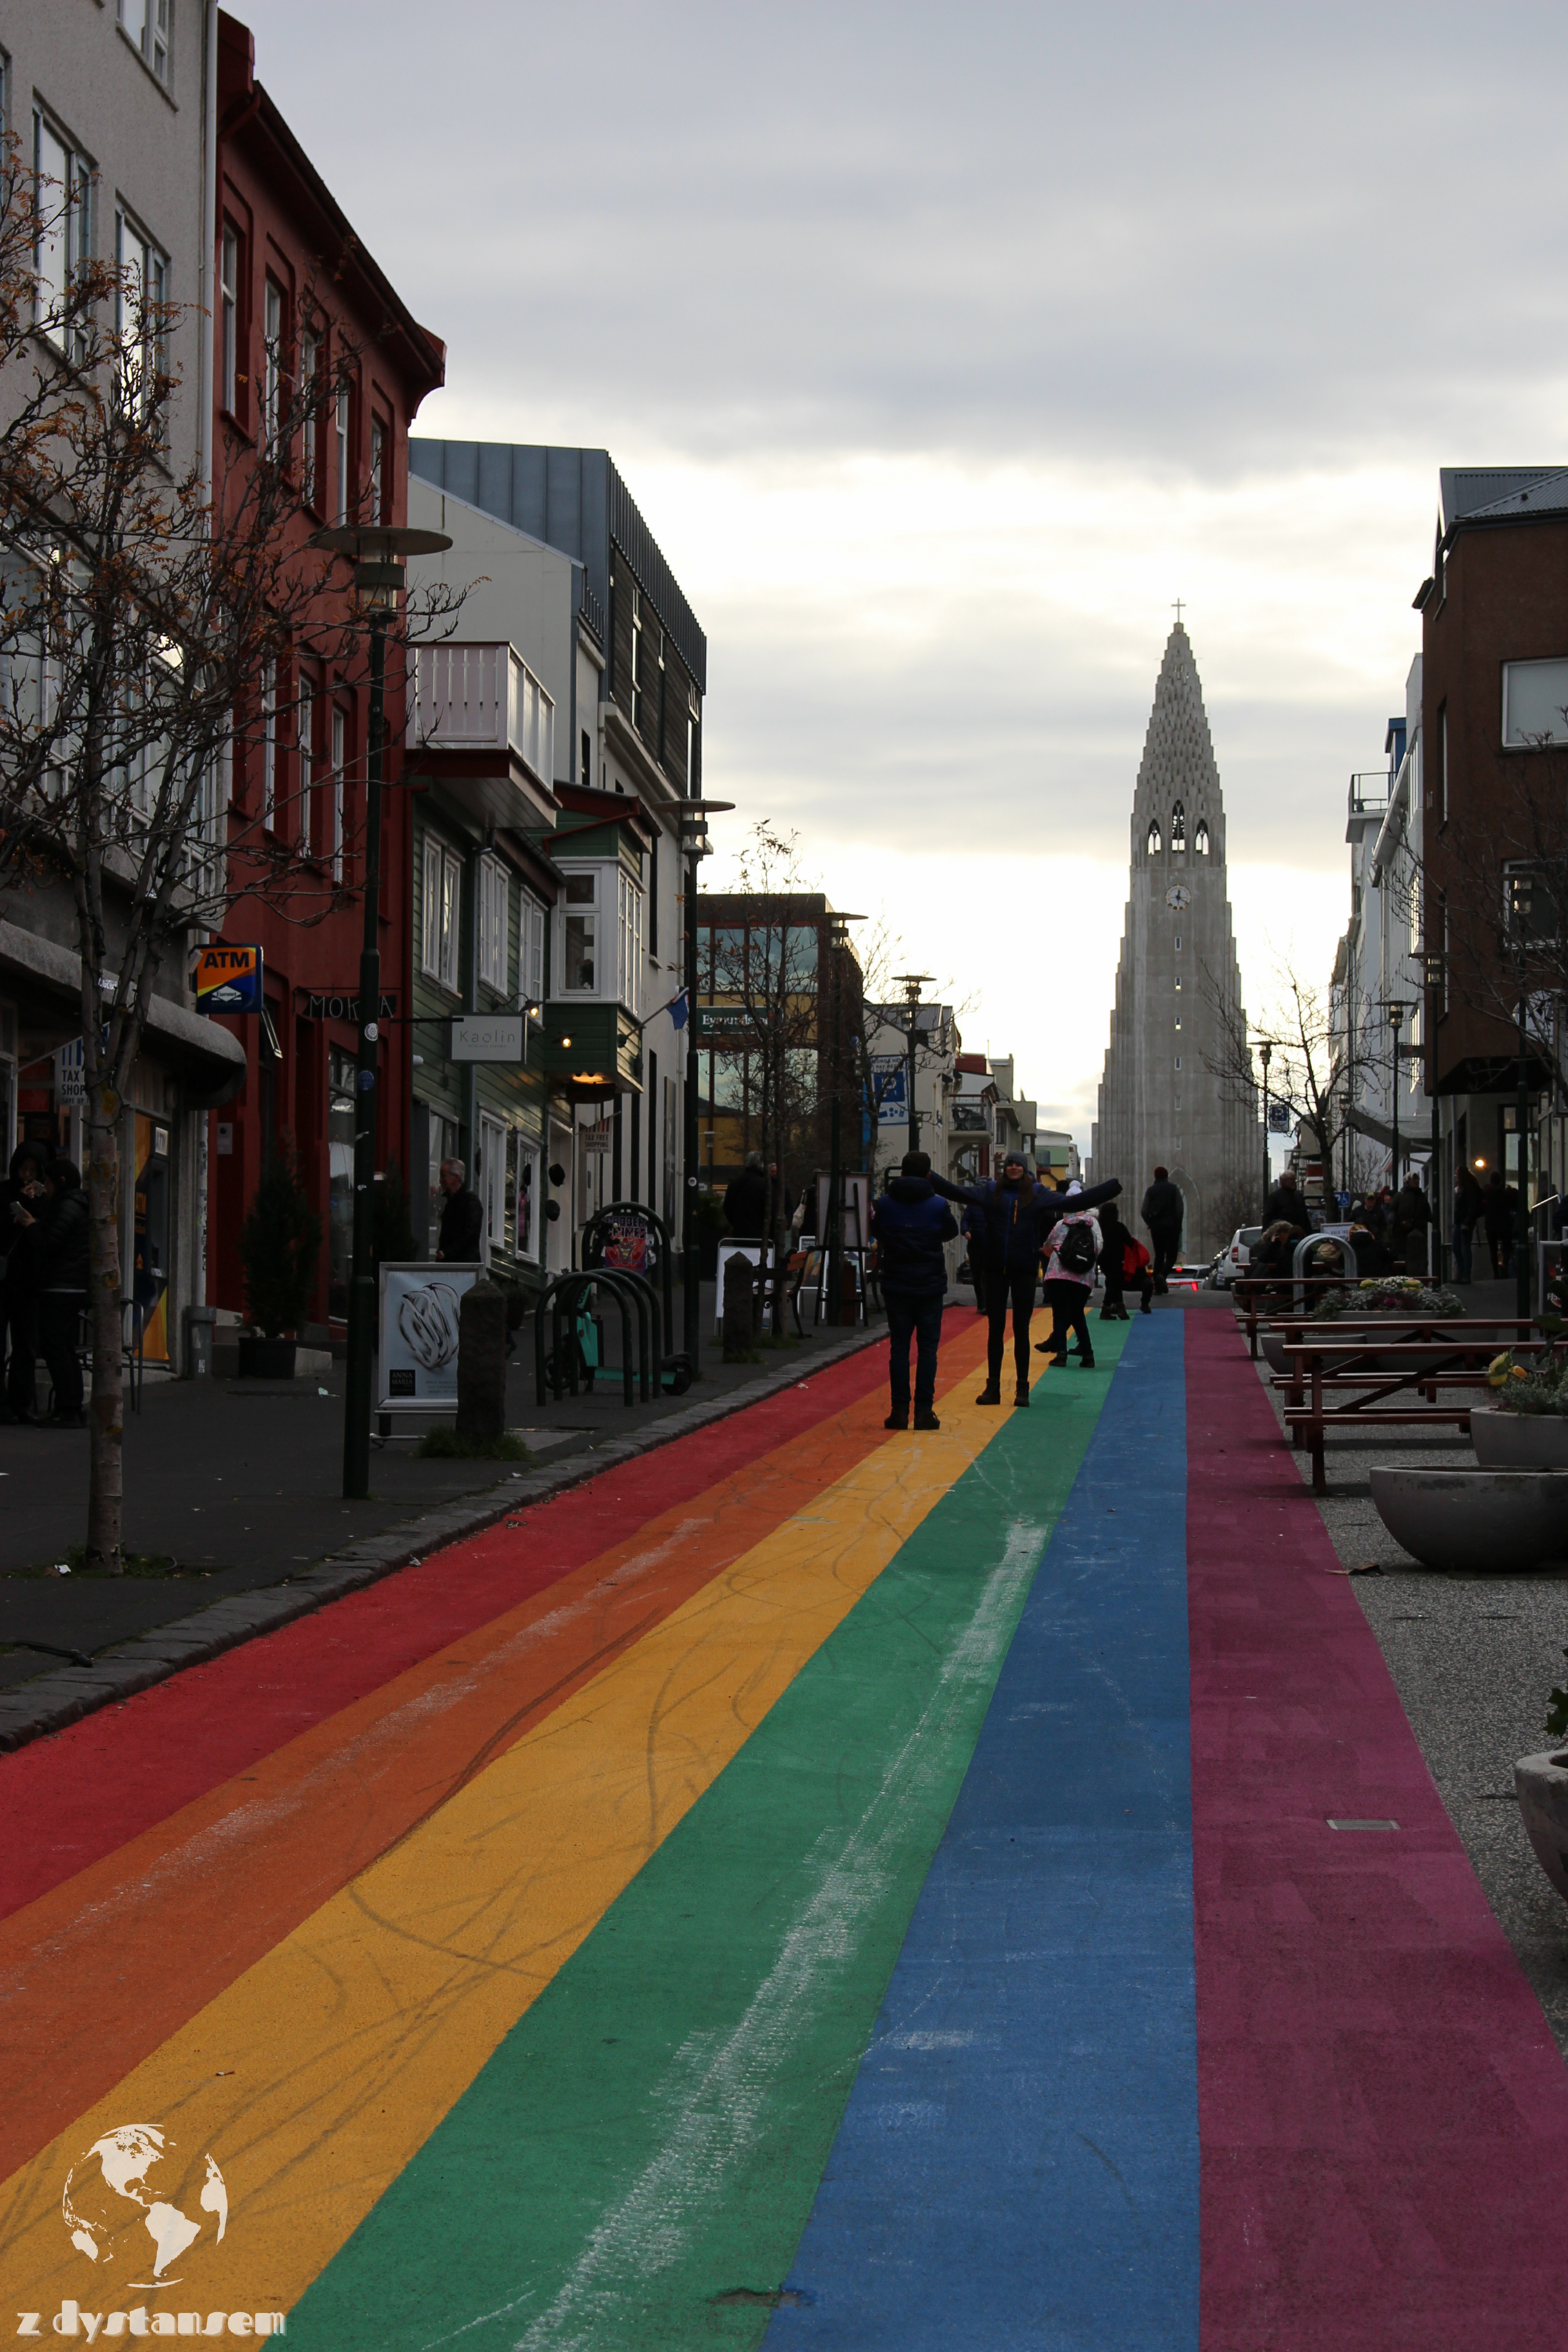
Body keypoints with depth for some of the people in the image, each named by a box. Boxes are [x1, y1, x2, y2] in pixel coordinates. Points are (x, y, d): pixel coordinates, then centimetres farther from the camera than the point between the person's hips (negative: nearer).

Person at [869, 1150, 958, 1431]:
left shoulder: (884, 1204, -6)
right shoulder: (938, 1205, -9)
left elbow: (876, 1233, 10)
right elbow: (952, 1231, 9)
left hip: (896, 1285, 1)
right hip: (930, 1285, -1)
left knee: (899, 1346, 7)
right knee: (928, 1347, 4)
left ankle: (900, 1411, 4)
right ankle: (924, 1411, 1)